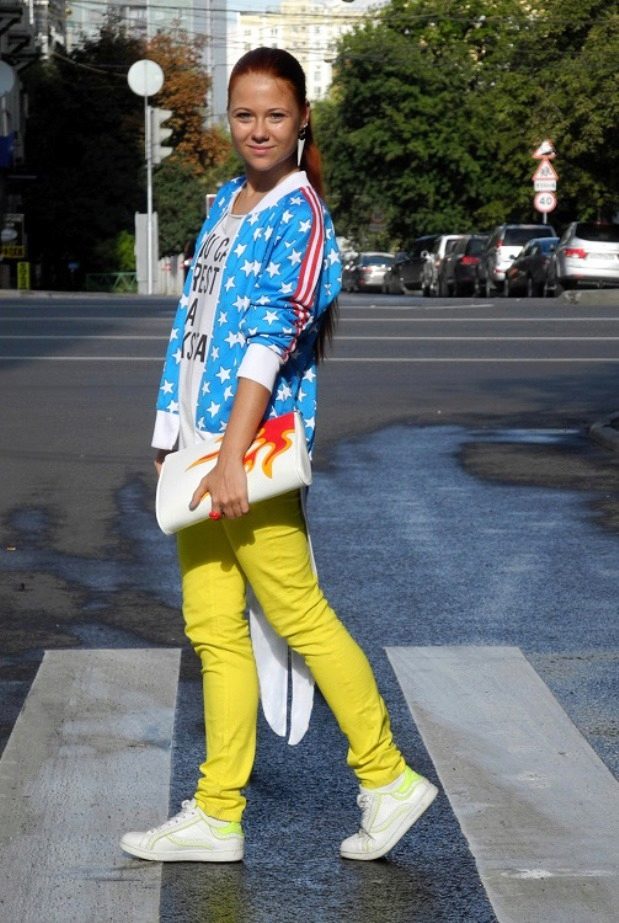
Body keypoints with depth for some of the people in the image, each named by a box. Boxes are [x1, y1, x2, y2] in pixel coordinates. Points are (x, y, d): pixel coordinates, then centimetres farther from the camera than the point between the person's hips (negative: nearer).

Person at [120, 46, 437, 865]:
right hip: (199, 445, 8)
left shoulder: (300, 218, -9)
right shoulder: (226, 203, 16)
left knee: (301, 618, -2)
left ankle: (389, 779, 12)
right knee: (213, 629, 9)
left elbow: (271, 339, -18)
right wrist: (174, 439, 17)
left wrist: (231, 458, -23)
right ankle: (216, 817, 15)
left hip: (254, 448, -8)